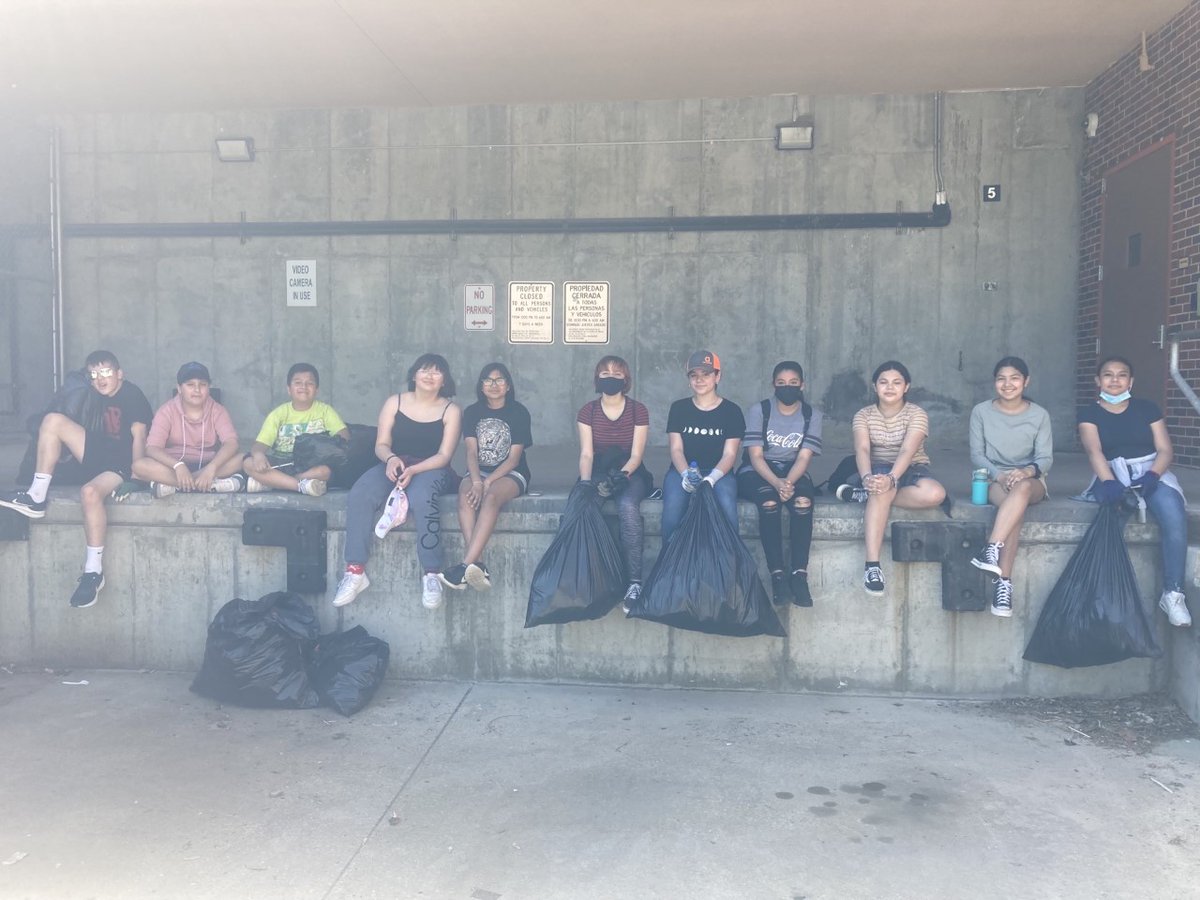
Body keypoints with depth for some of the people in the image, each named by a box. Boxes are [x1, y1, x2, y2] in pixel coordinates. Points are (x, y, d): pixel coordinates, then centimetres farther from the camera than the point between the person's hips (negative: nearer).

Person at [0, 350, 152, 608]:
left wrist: (135, 474, -23)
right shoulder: (95, 396, 13)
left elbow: (138, 436, -18)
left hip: (121, 463, -8)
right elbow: (91, 430, 20)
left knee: (90, 492, -37)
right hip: (97, 455, 8)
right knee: (53, 420, -8)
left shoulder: (133, 395, -11)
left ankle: (94, 571, -31)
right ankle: (37, 497, -11)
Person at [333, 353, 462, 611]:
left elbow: (444, 455, -6)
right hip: (394, 466, 3)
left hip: (431, 469, -3)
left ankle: (431, 575, -31)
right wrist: (391, 459, -21)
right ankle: (355, 572, -27)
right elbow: (381, 444, 4)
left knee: (422, 498, -39)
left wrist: (413, 470, -22)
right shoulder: (394, 402, 8)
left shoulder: (451, 410, 1)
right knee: (359, 495, -28)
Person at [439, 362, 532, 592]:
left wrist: (488, 482, -21)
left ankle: (465, 565, -45)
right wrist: (476, 482, -22)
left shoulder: (519, 412, -2)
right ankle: (477, 565, -44)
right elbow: (471, 452, -3)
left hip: (511, 474, -3)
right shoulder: (472, 412, 7)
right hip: (479, 471, 3)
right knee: (466, 494, -32)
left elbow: (514, 458, -8)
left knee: (491, 496, -36)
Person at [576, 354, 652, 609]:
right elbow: (586, 454, -5)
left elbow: (636, 456, -6)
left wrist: (621, 475, -27)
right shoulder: (587, 411, 4)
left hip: (630, 473, -1)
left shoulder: (638, 411, 0)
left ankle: (635, 581, -33)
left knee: (627, 505, -36)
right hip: (598, 473, 1)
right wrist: (586, 483, -24)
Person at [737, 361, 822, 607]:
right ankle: (777, 574, -33)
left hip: (793, 472, 2)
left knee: (803, 501, -33)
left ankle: (799, 574, -33)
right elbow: (755, 455, -12)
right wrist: (776, 482, -30)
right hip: (757, 472, -2)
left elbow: (803, 457, -9)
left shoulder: (812, 415, 0)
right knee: (769, 501, -35)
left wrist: (789, 482, -30)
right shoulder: (758, 410, -5)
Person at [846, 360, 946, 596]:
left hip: (912, 469, 1)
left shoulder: (917, 414, -7)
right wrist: (867, 477, -41)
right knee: (880, 489, -40)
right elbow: (862, 449, -19)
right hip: (879, 469, 0)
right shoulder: (863, 415, -1)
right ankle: (872, 565, -43)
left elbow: (907, 451, -23)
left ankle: (867, 496, -21)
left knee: (935, 494, -35)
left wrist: (891, 479, -42)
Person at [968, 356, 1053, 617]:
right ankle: (1003, 581, -44)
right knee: (1016, 506, -36)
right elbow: (977, 455, 0)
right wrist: (999, 475, -19)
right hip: (993, 479, 0)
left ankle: (991, 549, -49)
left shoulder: (1039, 415, 3)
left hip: (1030, 481, 0)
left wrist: (1027, 471, -26)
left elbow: (1045, 458, -3)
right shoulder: (981, 412, 3)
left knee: (1021, 488, -40)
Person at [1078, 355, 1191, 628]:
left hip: (1150, 472, 2)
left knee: (1174, 515, -31)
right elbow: (1094, 450, -11)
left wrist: (1152, 476, -18)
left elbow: (1166, 450, 4)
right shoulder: (1089, 414, 7)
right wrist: (1109, 482, -31)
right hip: (1113, 476, -2)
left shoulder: (1147, 408, 12)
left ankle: (1173, 593, -23)